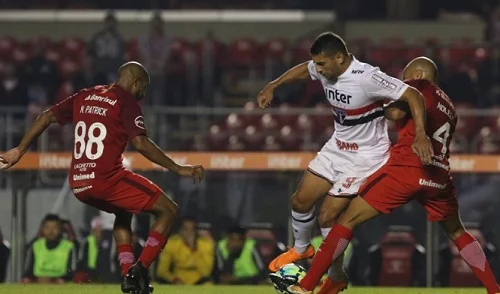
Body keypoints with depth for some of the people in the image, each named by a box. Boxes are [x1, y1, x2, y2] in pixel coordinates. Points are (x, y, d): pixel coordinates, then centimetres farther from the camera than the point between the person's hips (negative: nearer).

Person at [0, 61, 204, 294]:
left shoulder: (85, 96, 17)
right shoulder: (127, 102, -3)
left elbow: (47, 117, 16)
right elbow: (140, 143, -15)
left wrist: (19, 151, 23)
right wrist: (178, 169, -13)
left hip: (78, 185, 7)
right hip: (107, 179, -7)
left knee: (123, 212, 35)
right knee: (168, 210, 2)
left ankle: (127, 273, 20)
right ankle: (139, 271, -9)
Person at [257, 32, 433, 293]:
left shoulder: (367, 78, -31)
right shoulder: (325, 69, -8)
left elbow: (413, 96, -32)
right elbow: (303, 70, 18)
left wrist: (420, 135, -43)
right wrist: (272, 86, 13)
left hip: (366, 156, -7)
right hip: (337, 147, 8)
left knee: (327, 217, -9)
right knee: (300, 201, 11)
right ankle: (301, 249, 41)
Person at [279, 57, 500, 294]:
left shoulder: (421, 86, 5)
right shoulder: (449, 107, 25)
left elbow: (396, 113, -11)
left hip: (406, 169, -6)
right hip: (439, 177, 6)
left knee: (348, 220, 1)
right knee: (457, 233, 28)